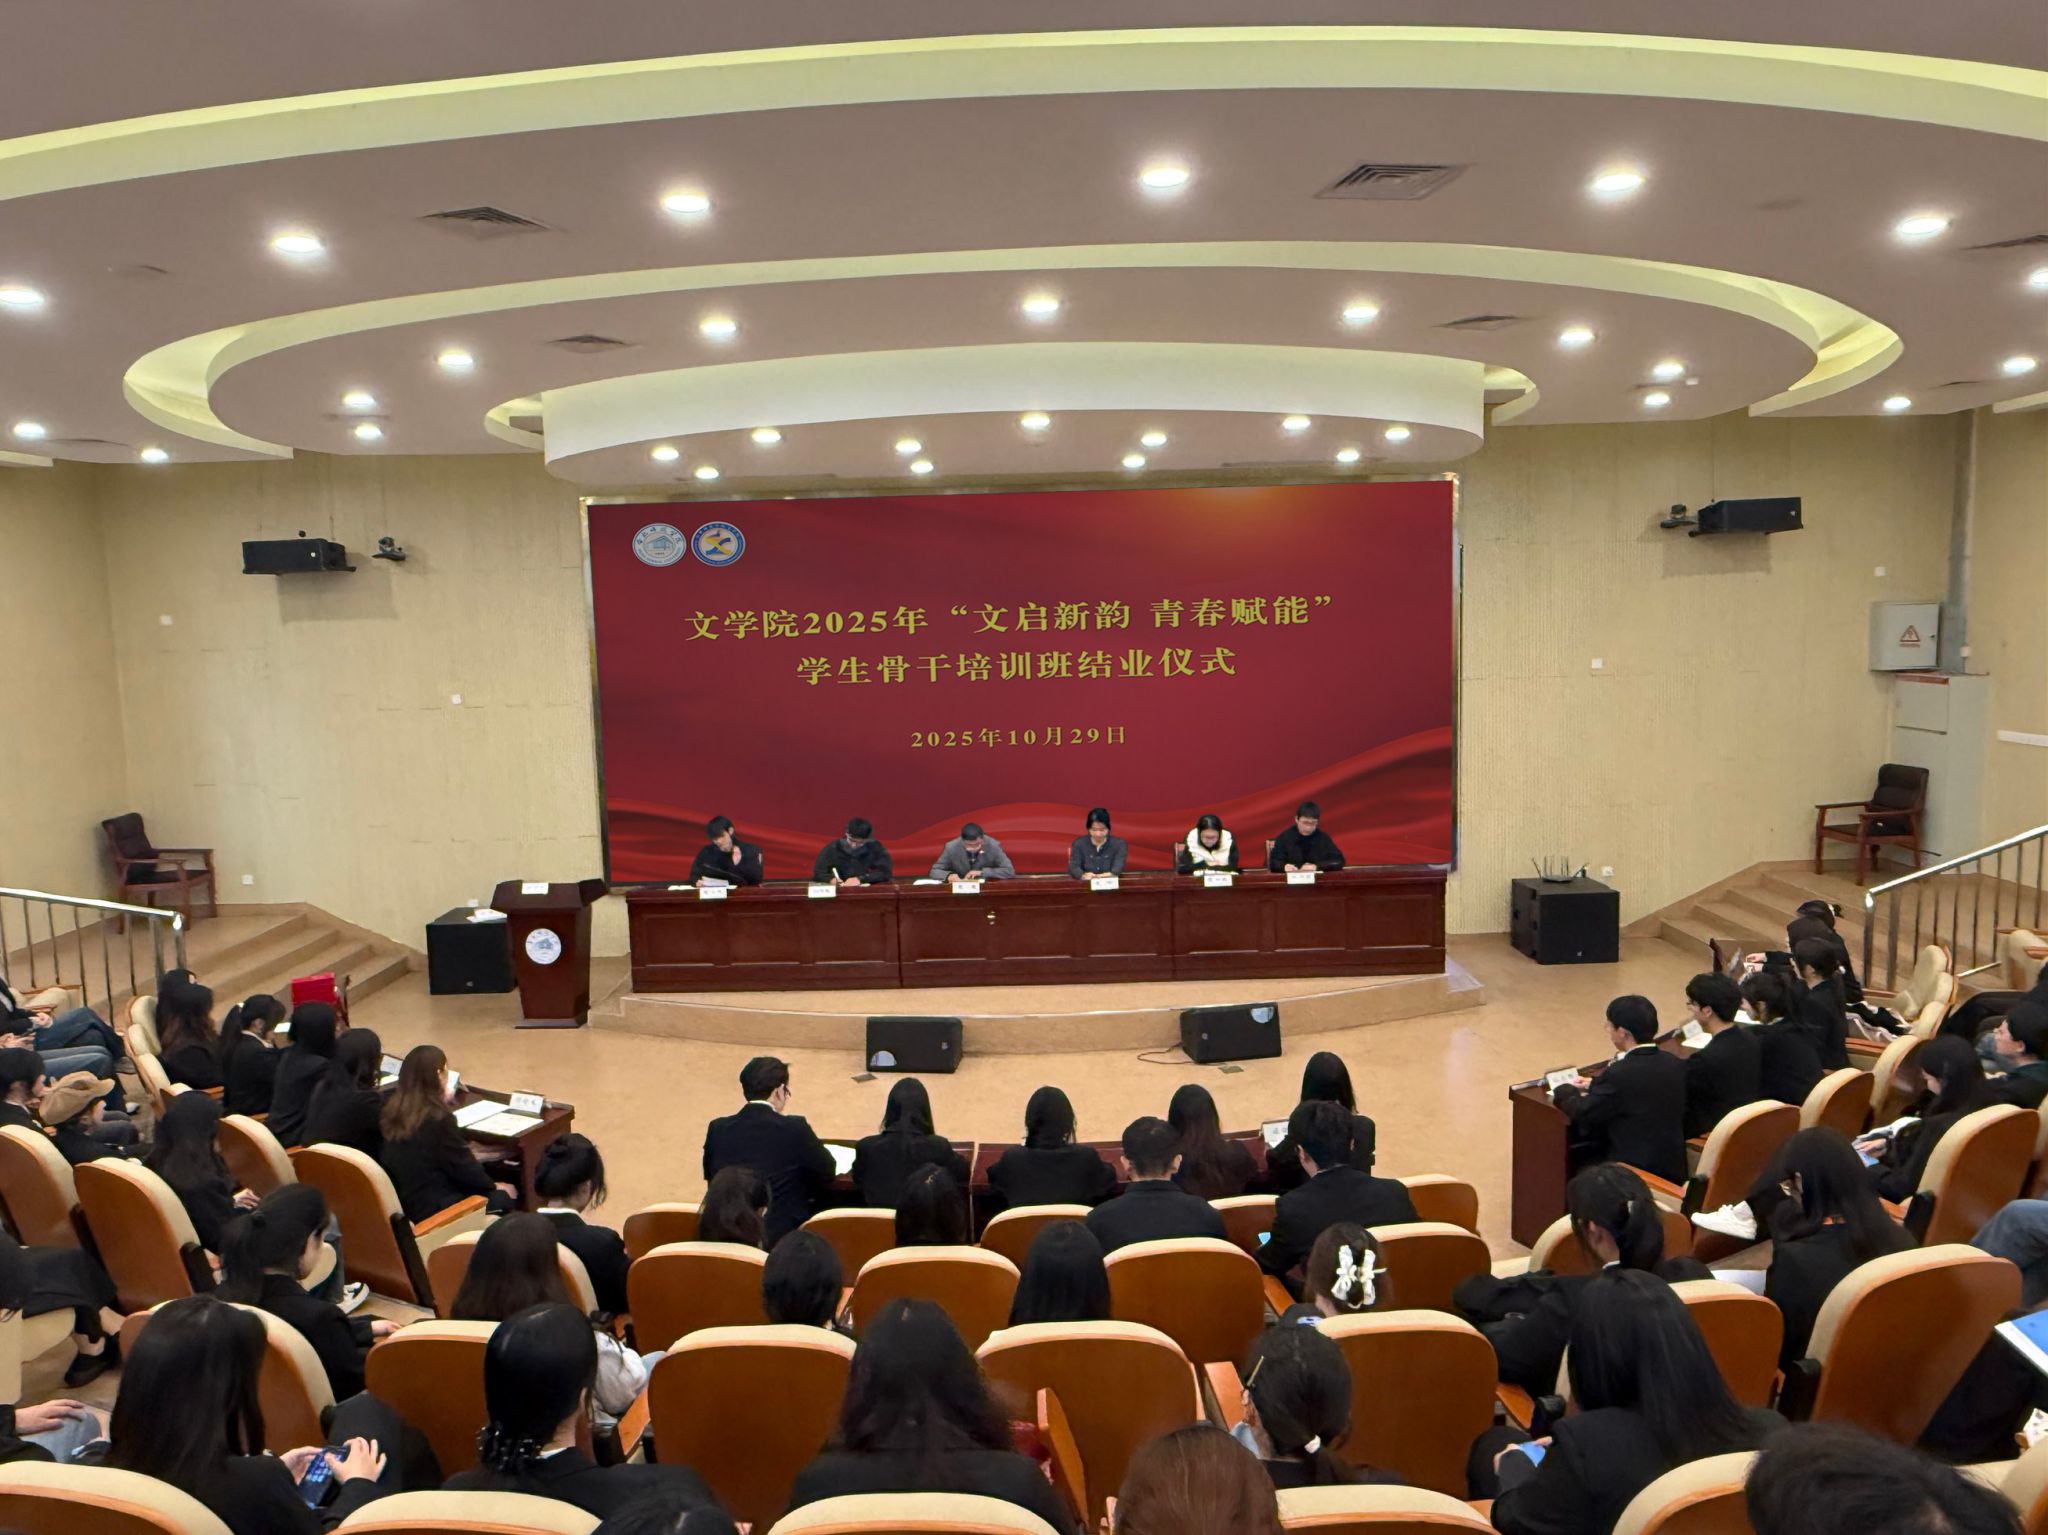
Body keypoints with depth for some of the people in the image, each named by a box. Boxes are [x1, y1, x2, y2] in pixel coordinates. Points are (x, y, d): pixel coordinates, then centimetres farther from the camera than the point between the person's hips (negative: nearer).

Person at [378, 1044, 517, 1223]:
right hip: (432, 1210, -8)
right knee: (507, 1196, 6)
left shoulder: (391, 1109, -1)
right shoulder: (438, 1118, -23)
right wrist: (493, 1186, 4)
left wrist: (441, 1102, 23)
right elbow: (464, 1169, -15)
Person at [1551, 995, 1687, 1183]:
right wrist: (1594, 1086, 21)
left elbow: (1583, 1113, -12)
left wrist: (1564, 1090, 7)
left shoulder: (1619, 1073, -22)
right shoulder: (1677, 1065, 0)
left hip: (1635, 1172, -7)